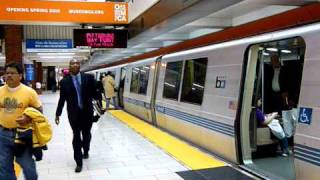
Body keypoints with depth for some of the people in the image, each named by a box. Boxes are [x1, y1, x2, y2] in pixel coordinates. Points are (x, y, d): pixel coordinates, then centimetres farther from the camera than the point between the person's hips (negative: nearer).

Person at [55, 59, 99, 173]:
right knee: (76, 137, 5)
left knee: (86, 135, 18)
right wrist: (58, 114, 0)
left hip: (87, 112, 1)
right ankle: (79, 163, 15)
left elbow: (94, 94, -2)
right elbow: (62, 99, 1)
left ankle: (85, 151, 47)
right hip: (74, 113, -1)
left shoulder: (88, 78, -3)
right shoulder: (64, 81, -3)